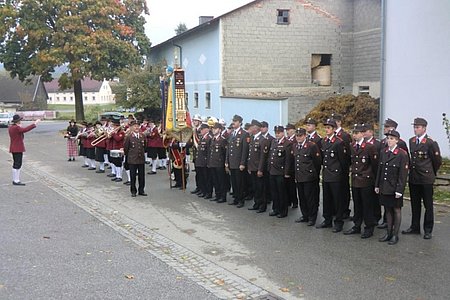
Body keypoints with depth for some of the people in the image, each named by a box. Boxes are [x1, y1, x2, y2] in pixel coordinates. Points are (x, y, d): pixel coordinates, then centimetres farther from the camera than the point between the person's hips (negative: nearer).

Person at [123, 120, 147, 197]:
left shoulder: (142, 136, 4)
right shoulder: (129, 137, -9)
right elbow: (125, 148, -2)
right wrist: (128, 156, 7)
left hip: (141, 159, 4)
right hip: (132, 160, -4)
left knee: (142, 176, 8)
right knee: (133, 176, 4)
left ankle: (141, 190, 18)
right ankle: (133, 191, 13)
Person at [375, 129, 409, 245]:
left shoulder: (402, 154, -12)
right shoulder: (383, 153, 6)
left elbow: (403, 174, -13)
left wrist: (399, 190, -15)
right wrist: (377, 185, 10)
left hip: (395, 188, -5)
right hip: (384, 187, 6)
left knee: (396, 210, 7)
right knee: (388, 210, 14)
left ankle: (395, 235, 15)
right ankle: (389, 233, 24)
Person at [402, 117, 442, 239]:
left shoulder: (431, 142, -12)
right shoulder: (411, 141, 7)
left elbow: (438, 161, -4)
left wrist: (432, 173, 8)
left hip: (426, 179, -6)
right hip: (413, 178, 6)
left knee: (428, 205, 5)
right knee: (415, 204, 14)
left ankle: (428, 230, 13)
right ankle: (415, 227, 25)